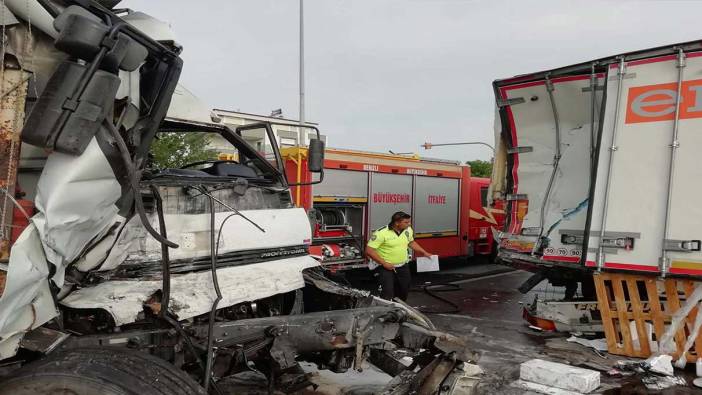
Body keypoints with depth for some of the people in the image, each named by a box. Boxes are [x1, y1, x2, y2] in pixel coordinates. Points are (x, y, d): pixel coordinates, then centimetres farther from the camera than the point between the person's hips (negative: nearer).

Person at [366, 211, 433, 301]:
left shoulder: (408, 230, 0)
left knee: (403, 293, 15)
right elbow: (369, 250, -20)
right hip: (387, 267, -6)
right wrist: (384, 263, -21)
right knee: (387, 294, -12)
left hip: (403, 267, 6)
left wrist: (424, 253, 15)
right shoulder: (381, 233, -21)